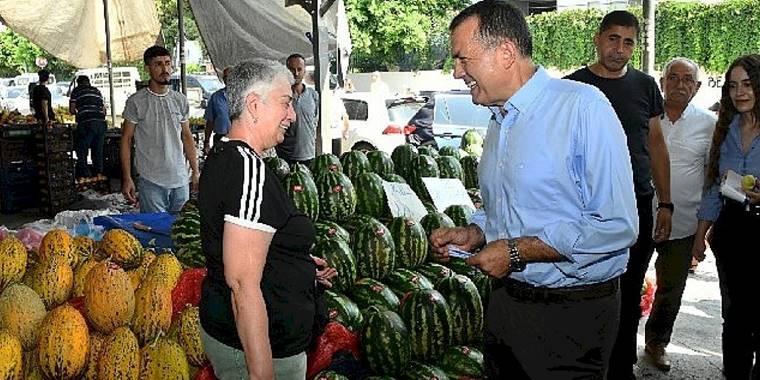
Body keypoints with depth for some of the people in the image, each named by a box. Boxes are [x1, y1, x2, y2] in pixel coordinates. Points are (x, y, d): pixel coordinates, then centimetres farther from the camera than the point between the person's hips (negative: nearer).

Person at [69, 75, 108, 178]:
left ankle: (84, 175, 1)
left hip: (86, 123, -4)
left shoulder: (76, 91, 10)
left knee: (82, 151, 3)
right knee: (98, 151, 15)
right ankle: (99, 173, 16)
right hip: (101, 123, 4)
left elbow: (71, 110, 8)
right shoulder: (97, 91, 22)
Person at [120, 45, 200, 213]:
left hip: (181, 180, 4)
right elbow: (126, 140, -1)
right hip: (151, 181, -4)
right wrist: (127, 179, -7)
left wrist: (195, 171, 9)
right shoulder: (136, 101, -3)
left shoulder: (180, 100, 9)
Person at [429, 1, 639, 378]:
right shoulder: (499, 120, 10)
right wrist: (472, 234, 2)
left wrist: (516, 251, -19)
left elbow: (617, 226, -23)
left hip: (571, 313, -7)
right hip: (504, 301, 8)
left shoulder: (582, 106, -17)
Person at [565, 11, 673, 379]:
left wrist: (665, 203, 9)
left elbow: (656, 145, 13)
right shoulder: (573, 86, -1)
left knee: (630, 296, 12)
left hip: (638, 208, 4)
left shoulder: (645, 85, 9)